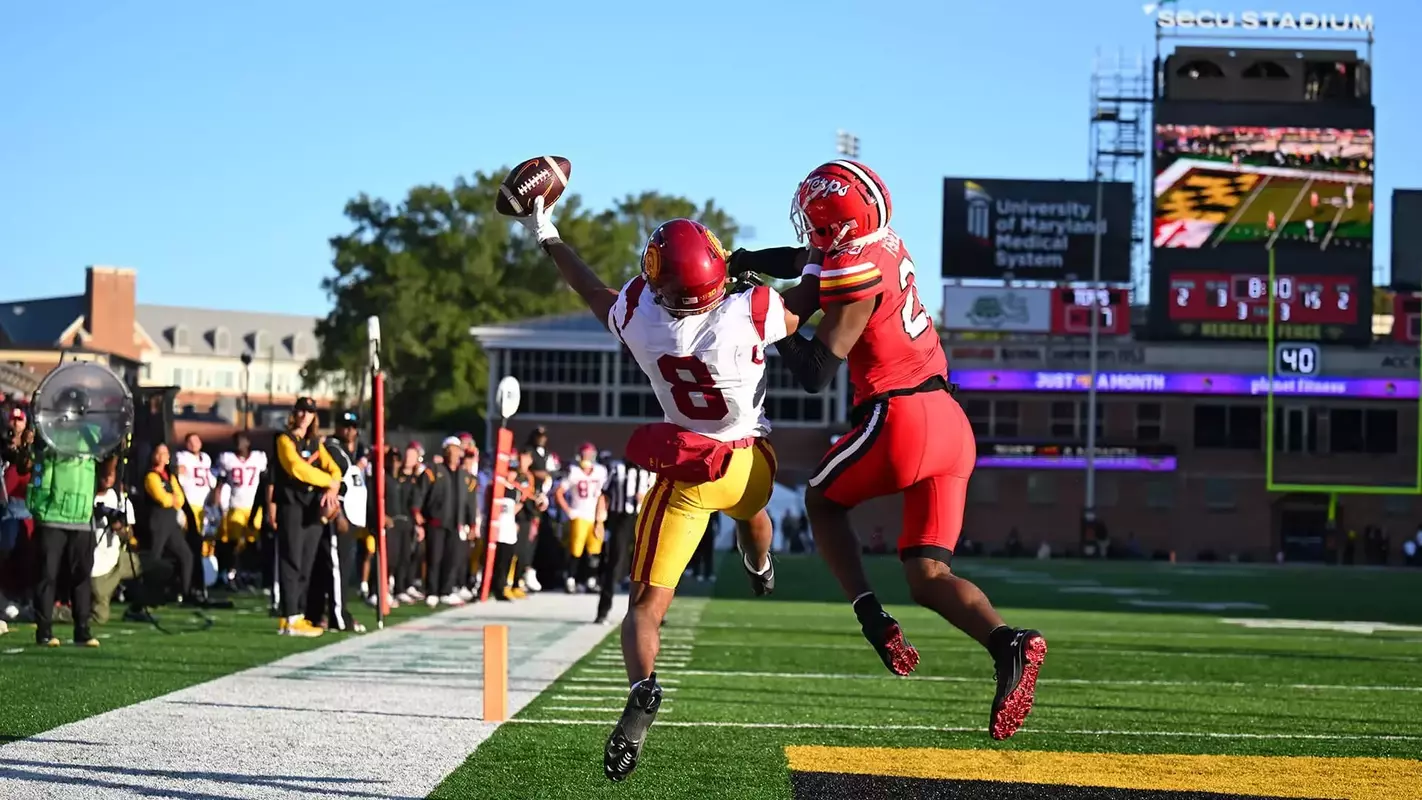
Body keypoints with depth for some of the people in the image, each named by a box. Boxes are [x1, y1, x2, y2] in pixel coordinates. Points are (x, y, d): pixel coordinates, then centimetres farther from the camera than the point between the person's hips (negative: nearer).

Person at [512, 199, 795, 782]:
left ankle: (642, 688, -28)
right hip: (749, 462, 1)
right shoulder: (751, 315, -24)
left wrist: (546, 237, 16)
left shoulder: (639, 316, -18)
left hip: (683, 471, -1)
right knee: (753, 513, 39)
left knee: (647, 603, -1)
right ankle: (761, 570, 71)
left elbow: (596, 295, 4)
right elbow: (797, 318, -1)